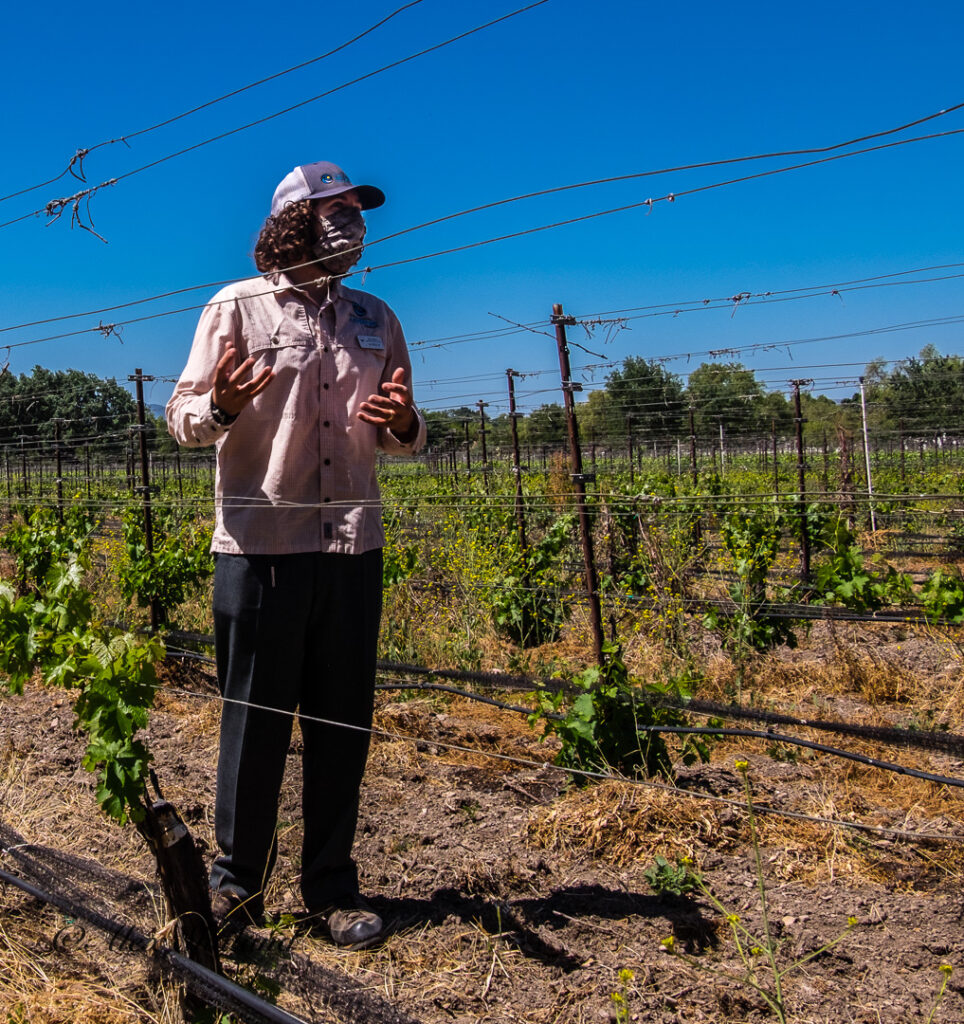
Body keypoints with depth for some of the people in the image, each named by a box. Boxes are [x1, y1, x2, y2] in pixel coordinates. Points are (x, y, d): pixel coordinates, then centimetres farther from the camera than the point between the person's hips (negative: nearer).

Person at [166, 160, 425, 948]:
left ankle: (332, 885, 23)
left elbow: (396, 437, 19)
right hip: (262, 544, -3)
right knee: (256, 720, 5)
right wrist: (220, 407, -22)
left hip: (353, 546, 4)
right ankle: (237, 883, 23)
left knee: (343, 722, 8)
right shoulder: (237, 307, 2)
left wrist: (405, 425, -5)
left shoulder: (375, 319, 15)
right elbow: (184, 418, 1)